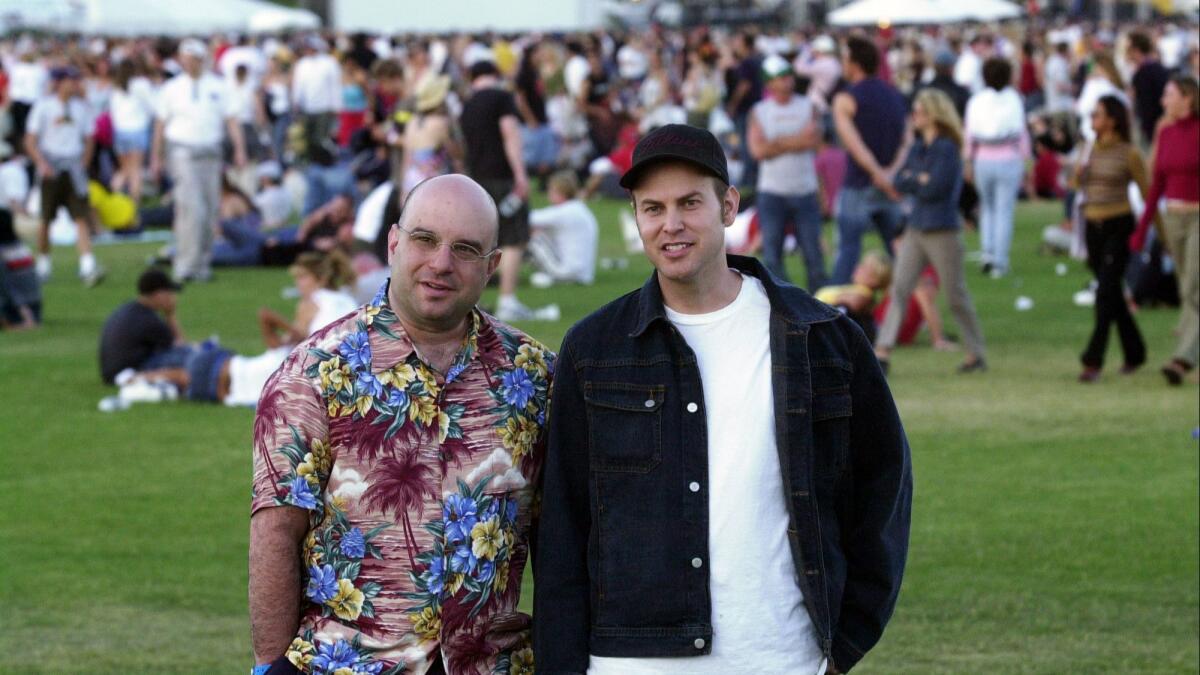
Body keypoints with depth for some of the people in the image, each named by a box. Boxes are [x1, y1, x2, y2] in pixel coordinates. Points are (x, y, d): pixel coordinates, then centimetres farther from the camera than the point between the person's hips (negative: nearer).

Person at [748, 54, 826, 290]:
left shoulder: (806, 107, 7)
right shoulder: (759, 111, 4)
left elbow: (813, 140, -9)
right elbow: (758, 150, -9)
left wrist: (778, 143, -13)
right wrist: (794, 141, -9)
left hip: (805, 190, 0)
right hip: (772, 192, 0)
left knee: (813, 252, 0)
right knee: (772, 255, -1)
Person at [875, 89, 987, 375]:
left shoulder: (947, 149, -11)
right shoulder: (917, 148, 12)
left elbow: (935, 188, -18)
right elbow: (899, 182, 6)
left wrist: (913, 179, -4)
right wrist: (922, 180, -9)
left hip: (943, 232, -7)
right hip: (916, 230, 7)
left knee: (956, 295, 2)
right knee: (899, 289, -2)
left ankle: (976, 354, 13)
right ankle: (882, 351, -6)